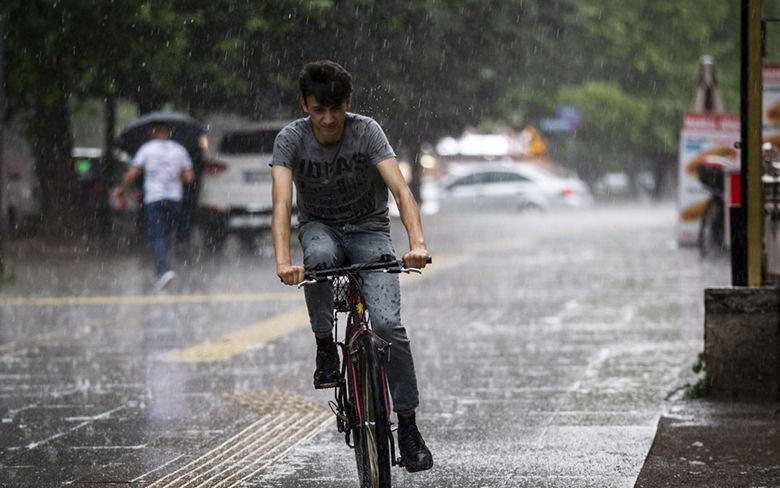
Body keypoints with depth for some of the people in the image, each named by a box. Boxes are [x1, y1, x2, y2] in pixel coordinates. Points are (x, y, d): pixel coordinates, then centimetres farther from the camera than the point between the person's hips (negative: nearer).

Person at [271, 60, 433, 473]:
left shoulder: (366, 131, -18)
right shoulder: (291, 139, -17)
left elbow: (401, 190, -28)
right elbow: (282, 202, -28)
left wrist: (417, 243, -46)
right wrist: (283, 261, -45)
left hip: (368, 229, 0)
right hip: (319, 226, 0)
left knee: (388, 323, -20)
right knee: (320, 256, -39)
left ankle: (407, 426, -9)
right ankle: (325, 349, -17)